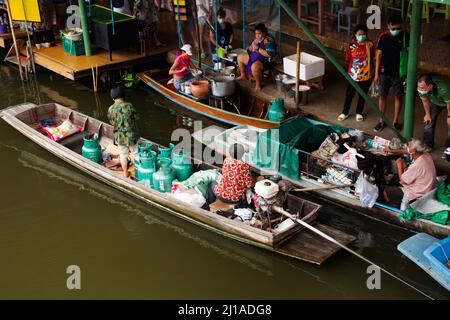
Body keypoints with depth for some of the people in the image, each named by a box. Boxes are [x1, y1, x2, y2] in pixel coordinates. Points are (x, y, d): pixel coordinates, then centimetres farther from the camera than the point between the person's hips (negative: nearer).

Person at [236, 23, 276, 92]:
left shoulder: (269, 41, -21)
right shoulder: (258, 39, 6)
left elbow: (269, 54, -30)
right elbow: (250, 50, 15)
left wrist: (258, 48, -26)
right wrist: (253, 44, -9)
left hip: (265, 60, -10)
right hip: (254, 57, 10)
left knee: (254, 66, -41)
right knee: (240, 57, 16)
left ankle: (258, 84, -18)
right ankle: (243, 75, 33)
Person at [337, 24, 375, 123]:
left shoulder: (370, 44, -7)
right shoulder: (352, 45, -11)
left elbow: (372, 57, 5)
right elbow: (348, 59, -3)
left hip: (366, 75, 1)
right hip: (353, 75, -1)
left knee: (362, 95, 16)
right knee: (349, 95, 12)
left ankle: (359, 113, 35)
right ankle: (345, 112, 30)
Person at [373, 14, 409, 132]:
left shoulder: (405, 36, -7)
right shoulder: (383, 37, -6)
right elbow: (379, 55, -1)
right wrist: (376, 73, -2)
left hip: (399, 73, 0)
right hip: (384, 72, 1)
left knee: (398, 97, 9)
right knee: (382, 96, 8)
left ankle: (395, 121, 23)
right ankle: (381, 121, 23)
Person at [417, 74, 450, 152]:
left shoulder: (444, 89, -48)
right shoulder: (421, 89, -34)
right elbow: (425, 101, -11)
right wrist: (427, 114, 0)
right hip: (435, 102, 4)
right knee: (428, 121, 3)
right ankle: (428, 145, 20)